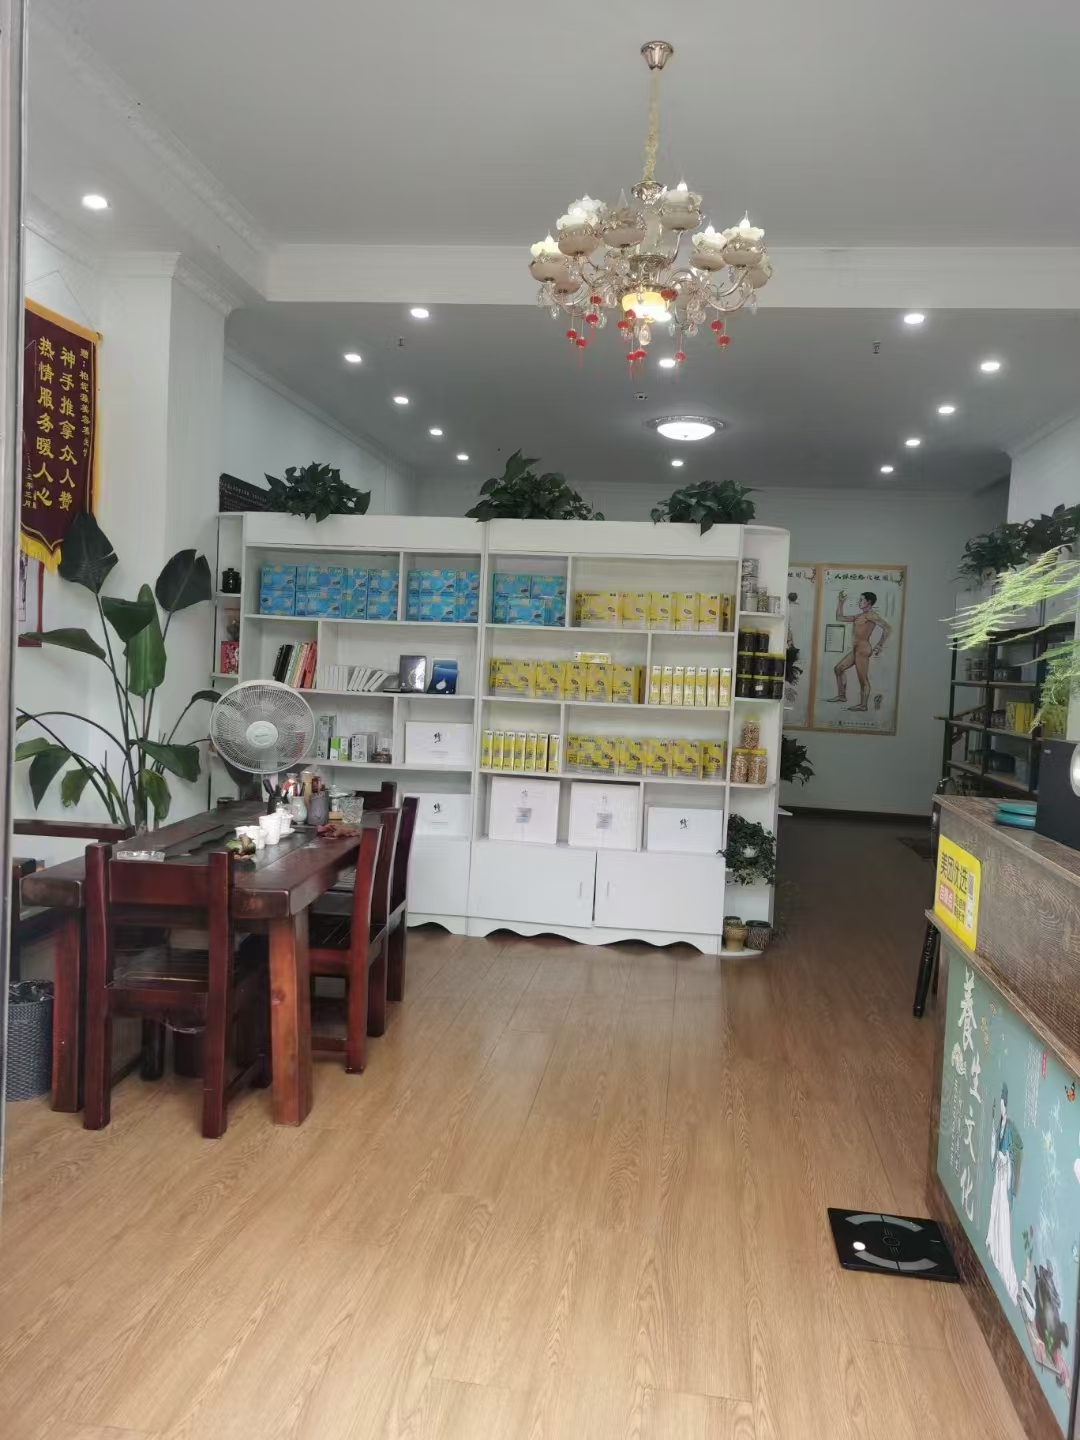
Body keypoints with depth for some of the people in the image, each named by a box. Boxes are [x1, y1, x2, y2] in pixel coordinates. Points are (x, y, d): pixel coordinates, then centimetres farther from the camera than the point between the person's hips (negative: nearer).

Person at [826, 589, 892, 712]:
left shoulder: (871, 615, -9)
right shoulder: (859, 616, 20)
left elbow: (888, 628, -17)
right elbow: (840, 617, 28)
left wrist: (880, 645, -15)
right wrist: (841, 602, 21)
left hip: (863, 649, -11)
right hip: (856, 649, 11)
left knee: (863, 678, -6)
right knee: (839, 669, 18)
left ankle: (863, 705, -2)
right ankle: (842, 696, 24)